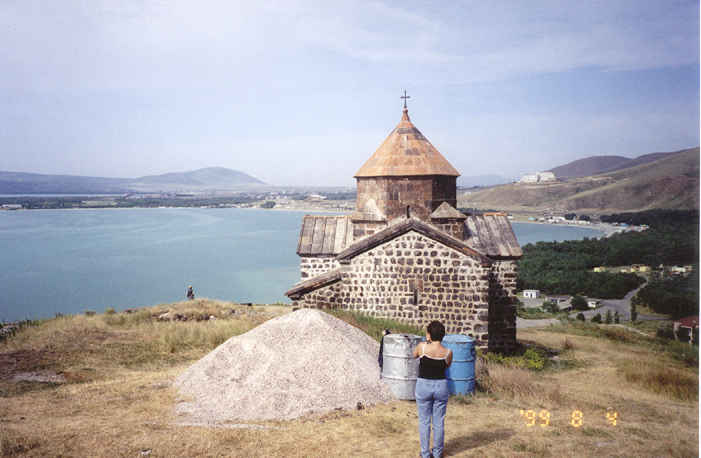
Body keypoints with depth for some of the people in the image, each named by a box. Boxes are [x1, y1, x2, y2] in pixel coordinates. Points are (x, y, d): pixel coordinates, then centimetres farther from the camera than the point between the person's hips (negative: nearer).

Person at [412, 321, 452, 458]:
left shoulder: (422, 347, -15)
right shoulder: (448, 352, -11)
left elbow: (414, 355, 7)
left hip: (423, 386, -1)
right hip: (441, 386, 1)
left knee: (424, 421, 12)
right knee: (439, 422, 13)